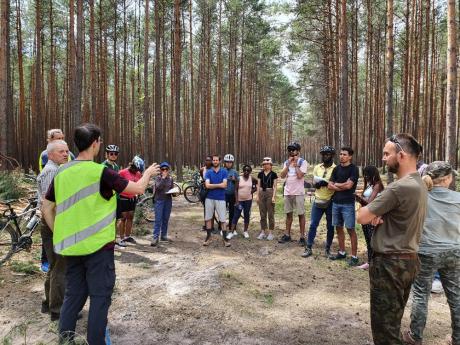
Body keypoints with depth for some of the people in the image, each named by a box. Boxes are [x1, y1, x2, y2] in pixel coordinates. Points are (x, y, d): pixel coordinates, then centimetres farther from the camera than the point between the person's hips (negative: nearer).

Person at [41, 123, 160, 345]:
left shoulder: (61, 173, 4)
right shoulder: (100, 172, -15)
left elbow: (46, 207, 11)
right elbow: (138, 189, -9)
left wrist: (59, 235, 19)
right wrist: (148, 173, 10)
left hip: (70, 245, 6)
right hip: (98, 245, -6)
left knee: (73, 294, 18)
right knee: (100, 296, 7)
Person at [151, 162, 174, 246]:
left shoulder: (170, 178, 9)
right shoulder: (158, 178, -1)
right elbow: (158, 187, -18)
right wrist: (163, 178, -17)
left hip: (168, 200, 4)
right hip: (159, 200, -4)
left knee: (166, 219, 10)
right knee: (158, 219, -8)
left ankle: (163, 236, 20)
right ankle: (156, 238, -8)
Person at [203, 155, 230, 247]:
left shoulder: (224, 172, 2)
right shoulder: (208, 172, 3)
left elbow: (224, 185, -11)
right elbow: (207, 185, -11)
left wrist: (213, 185, -6)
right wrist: (219, 185, -9)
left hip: (220, 199, -1)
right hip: (209, 198, 1)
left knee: (222, 220, 1)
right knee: (208, 218, 7)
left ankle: (225, 238, 8)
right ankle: (208, 237, 19)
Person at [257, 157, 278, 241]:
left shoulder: (273, 174, -2)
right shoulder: (260, 174, 8)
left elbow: (275, 186, -4)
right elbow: (258, 185, 10)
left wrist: (273, 196, -13)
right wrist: (257, 196, 4)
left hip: (270, 193, -4)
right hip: (262, 193, 4)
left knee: (270, 214, 1)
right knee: (262, 214, 8)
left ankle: (271, 233, 9)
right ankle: (263, 232, 17)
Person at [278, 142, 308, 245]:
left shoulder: (303, 162, -6)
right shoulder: (286, 162, 10)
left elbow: (300, 175, -19)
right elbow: (282, 176, -2)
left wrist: (295, 164, -11)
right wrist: (288, 164, -7)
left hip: (298, 192, -5)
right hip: (287, 192, 5)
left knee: (301, 214, 1)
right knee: (288, 214, 12)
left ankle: (302, 237, 7)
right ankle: (287, 235, 20)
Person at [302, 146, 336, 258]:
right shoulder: (317, 167, 9)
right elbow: (314, 183, 5)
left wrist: (326, 182, -24)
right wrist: (318, 183, -17)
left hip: (331, 202, -3)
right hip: (318, 201, 3)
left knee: (330, 227, 8)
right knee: (313, 225, 2)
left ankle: (328, 249, 22)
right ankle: (309, 248, 10)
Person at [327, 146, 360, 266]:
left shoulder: (354, 169, -6)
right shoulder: (336, 169, 10)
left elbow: (349, 185, -16)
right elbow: (329, 186, 4)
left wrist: (336, 184, 0)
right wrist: (343, 187, -9)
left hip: (348, 204, -6)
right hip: (336, 202, 6)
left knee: (350, 229, -3)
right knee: (338, 228, 12)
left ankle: (354, 256, 5)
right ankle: (342, 252, 24)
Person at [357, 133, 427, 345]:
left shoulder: (399, 187, -24)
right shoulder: (418, 184, 8)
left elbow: (361, 217, -19)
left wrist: (371, 211, 2)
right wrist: (378, 214, -9)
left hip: (390, 263, -10)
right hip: (408, 260, 10)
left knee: (384, 325, 4)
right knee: (393, 320, 23)